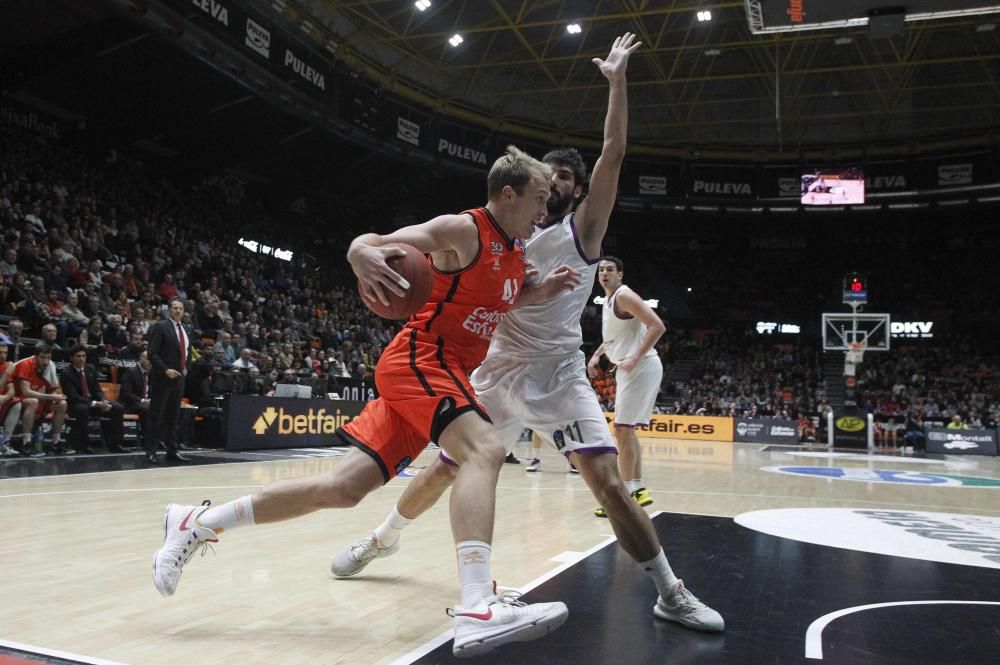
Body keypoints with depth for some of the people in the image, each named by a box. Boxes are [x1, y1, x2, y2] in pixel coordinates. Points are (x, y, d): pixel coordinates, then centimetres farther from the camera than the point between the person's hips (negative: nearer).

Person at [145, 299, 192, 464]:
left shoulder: (184, 330, 16)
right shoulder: (160, 327, -6)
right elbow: (152, 353, -12)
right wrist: (166, 370, -20)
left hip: (179, 378, 7)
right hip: (163, 378, -7)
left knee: (173, 416, 9)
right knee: (156, 416, -3)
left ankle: (172, 451, 13)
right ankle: (150, 452, 1)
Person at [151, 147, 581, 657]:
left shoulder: (515, 253, 15)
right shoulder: (461, 229, -10)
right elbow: (365, 243, -15)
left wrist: (541, 292, 13)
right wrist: (363, 255, -40)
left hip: (446, 372, 8)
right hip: (419, 360, -8)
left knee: (343, 488, 2)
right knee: (484, 449, -29)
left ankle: (196, 523, 15)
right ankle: (477, 610, -39)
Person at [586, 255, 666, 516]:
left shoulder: (624, 296, -14)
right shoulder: (608, 300, 15)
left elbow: (658, 326, -22)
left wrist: (635, 358, -26)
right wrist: (597, 355, 14)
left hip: (641, 367, -10)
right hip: (629, 369, 10)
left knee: (622, 429, -10)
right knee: (626, 430, 14)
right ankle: (638, 489, 22)